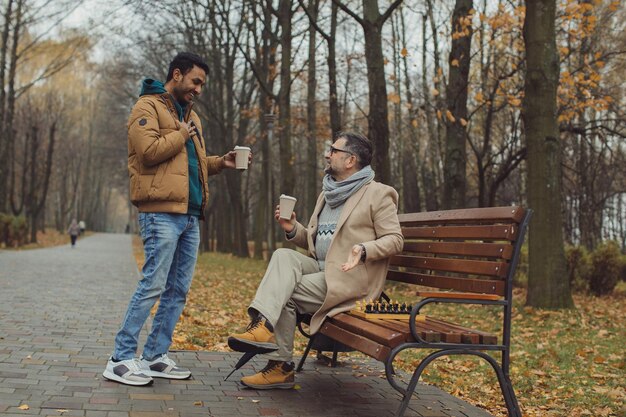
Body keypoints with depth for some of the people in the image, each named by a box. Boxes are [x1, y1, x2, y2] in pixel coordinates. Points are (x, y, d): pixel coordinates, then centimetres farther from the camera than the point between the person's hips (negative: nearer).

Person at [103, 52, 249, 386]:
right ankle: (121, 359, -2)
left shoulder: (190, 114, 24)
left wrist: (220, 162, 11)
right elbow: (149, 150, -18)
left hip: (190, 215, 9)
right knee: (153, 286, -10)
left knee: (178, 290, 8)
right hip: (161, 213, -9)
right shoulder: (148, 107, -2)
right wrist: (182, 135, -5)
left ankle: (155, 357, 16)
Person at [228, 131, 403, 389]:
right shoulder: (327, 194, 21)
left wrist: (364, 250, -26)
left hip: (350, 278, -7)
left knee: (285, 293, -21)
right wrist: (293, 229, 3)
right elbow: (313, 240, 24)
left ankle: (280, 366, -15)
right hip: (319, 268, 7)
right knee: (283, 255, -22)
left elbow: (394, 240, -8)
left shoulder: (378, 194, -4)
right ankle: (264, 325, -33)